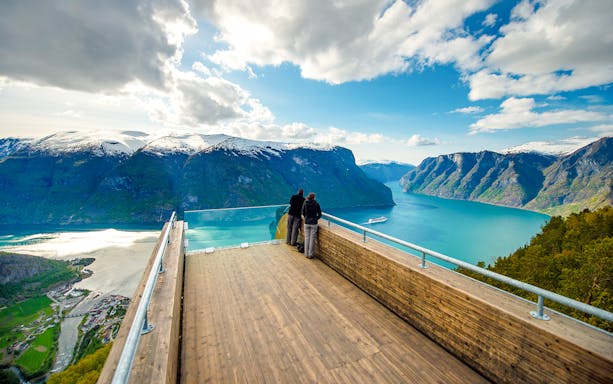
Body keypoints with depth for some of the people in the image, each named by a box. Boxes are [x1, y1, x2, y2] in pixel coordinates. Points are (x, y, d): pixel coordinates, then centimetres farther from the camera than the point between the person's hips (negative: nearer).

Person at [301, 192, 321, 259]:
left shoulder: (305, 204, -1)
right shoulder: (316, 204, -7)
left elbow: (303, 213, 7)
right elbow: (319, 214, -2)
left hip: (306, 223, 2)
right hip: (314, 223, -2)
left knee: (306, 238, 10)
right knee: (312, 238, 4)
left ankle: (306, 253, 17)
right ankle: (311, 254, 10)